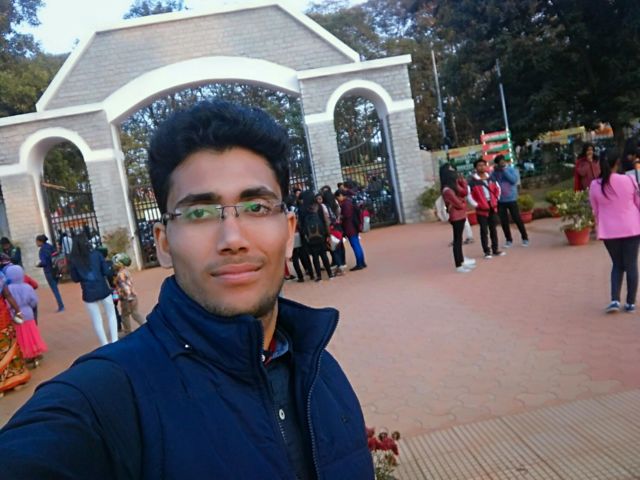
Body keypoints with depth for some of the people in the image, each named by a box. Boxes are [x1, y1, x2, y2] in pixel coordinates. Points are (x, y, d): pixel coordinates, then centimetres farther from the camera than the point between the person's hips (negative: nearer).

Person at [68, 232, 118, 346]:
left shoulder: (73, 260, -3)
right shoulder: (96, 254, -6)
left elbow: (75, 279, 3)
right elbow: (107, 272, -6)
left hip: (88, 293, 0)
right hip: (103, 290, 0)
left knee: (97, 321, 11)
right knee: (111, 315, 17)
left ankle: (105, 346, 16)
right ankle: (114, 341, 11)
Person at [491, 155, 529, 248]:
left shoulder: (512, 169, -1)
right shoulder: (495, 172, 5)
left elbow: (514, 180, -17)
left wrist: (504, 170, -15)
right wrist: (495, 171, -14)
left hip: (511, 199, -2)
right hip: (500, 201, 2)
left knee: (517, 219, 0)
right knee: (503, 221, 5)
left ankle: (525, 238, 13)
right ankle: (508, 240, 17)